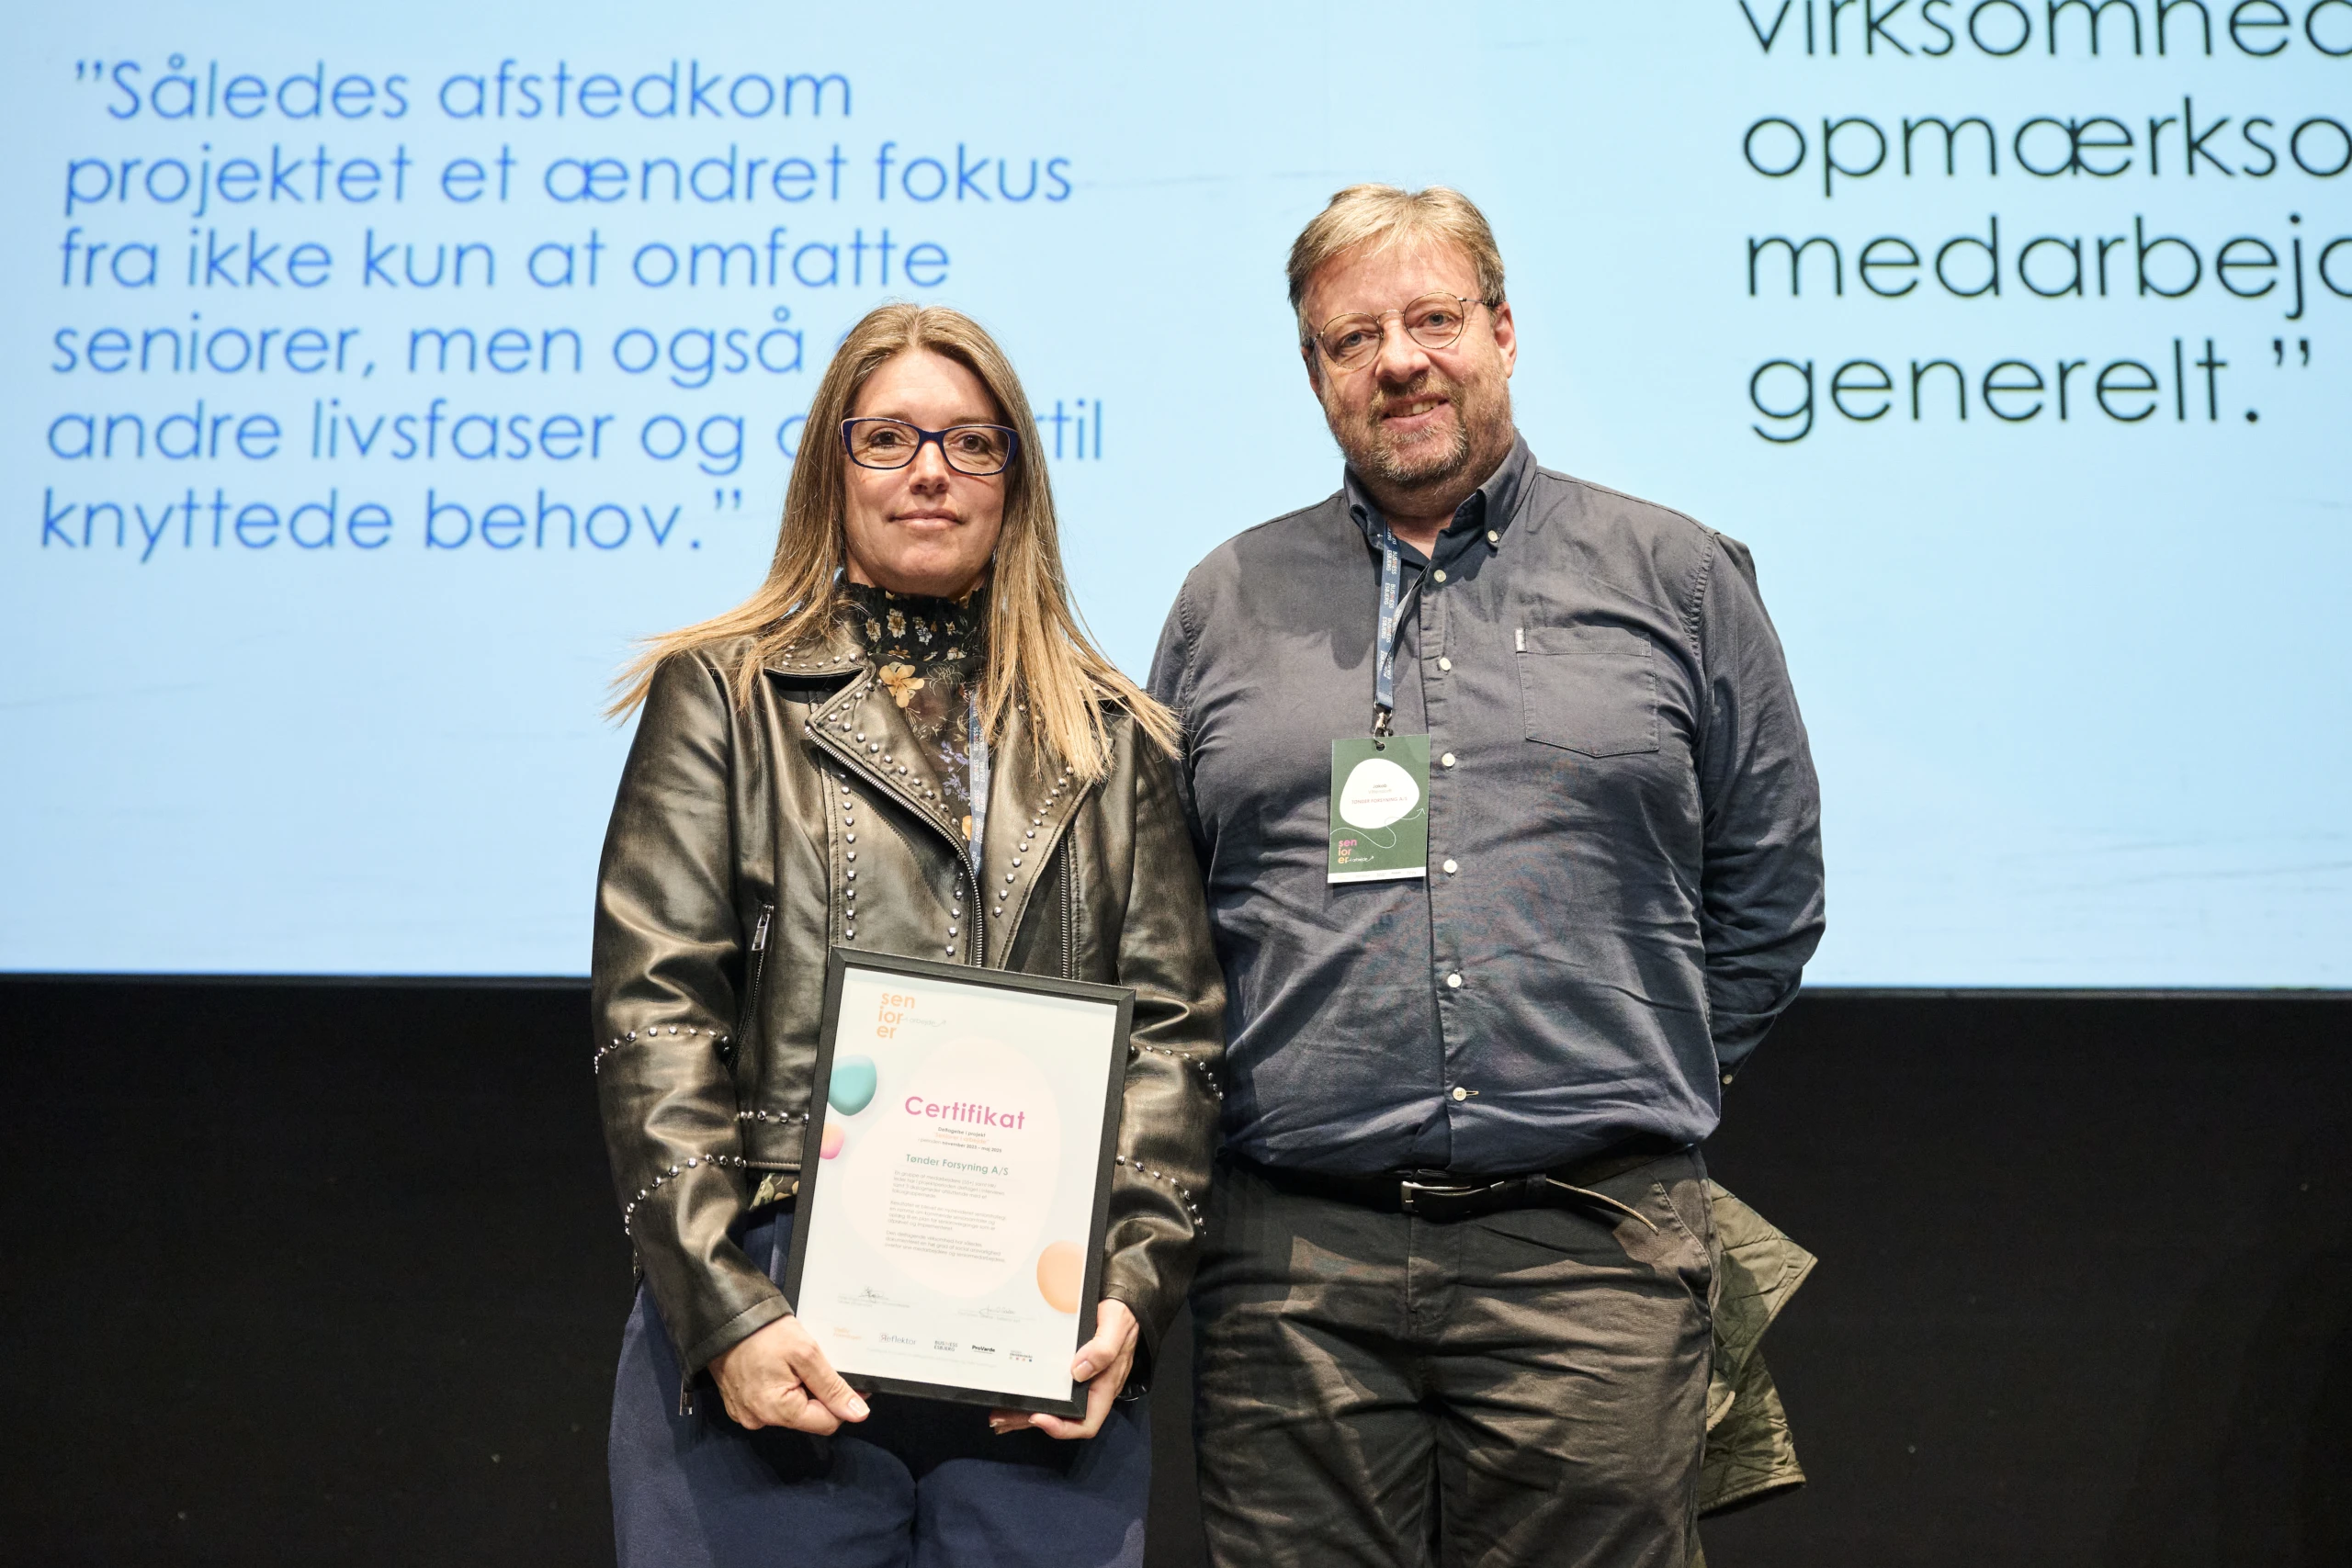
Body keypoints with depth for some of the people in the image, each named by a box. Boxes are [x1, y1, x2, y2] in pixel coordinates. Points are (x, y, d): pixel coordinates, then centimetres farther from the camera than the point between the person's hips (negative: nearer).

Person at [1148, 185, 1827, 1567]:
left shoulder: (1678, 577, 8)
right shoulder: (1229, 602, 12)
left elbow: (1768, 895, 11)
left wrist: (1627, 1092, 7)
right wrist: (1272, 1098, 7)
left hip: (1591, 1248, -1)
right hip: (1296, 1259, 1)